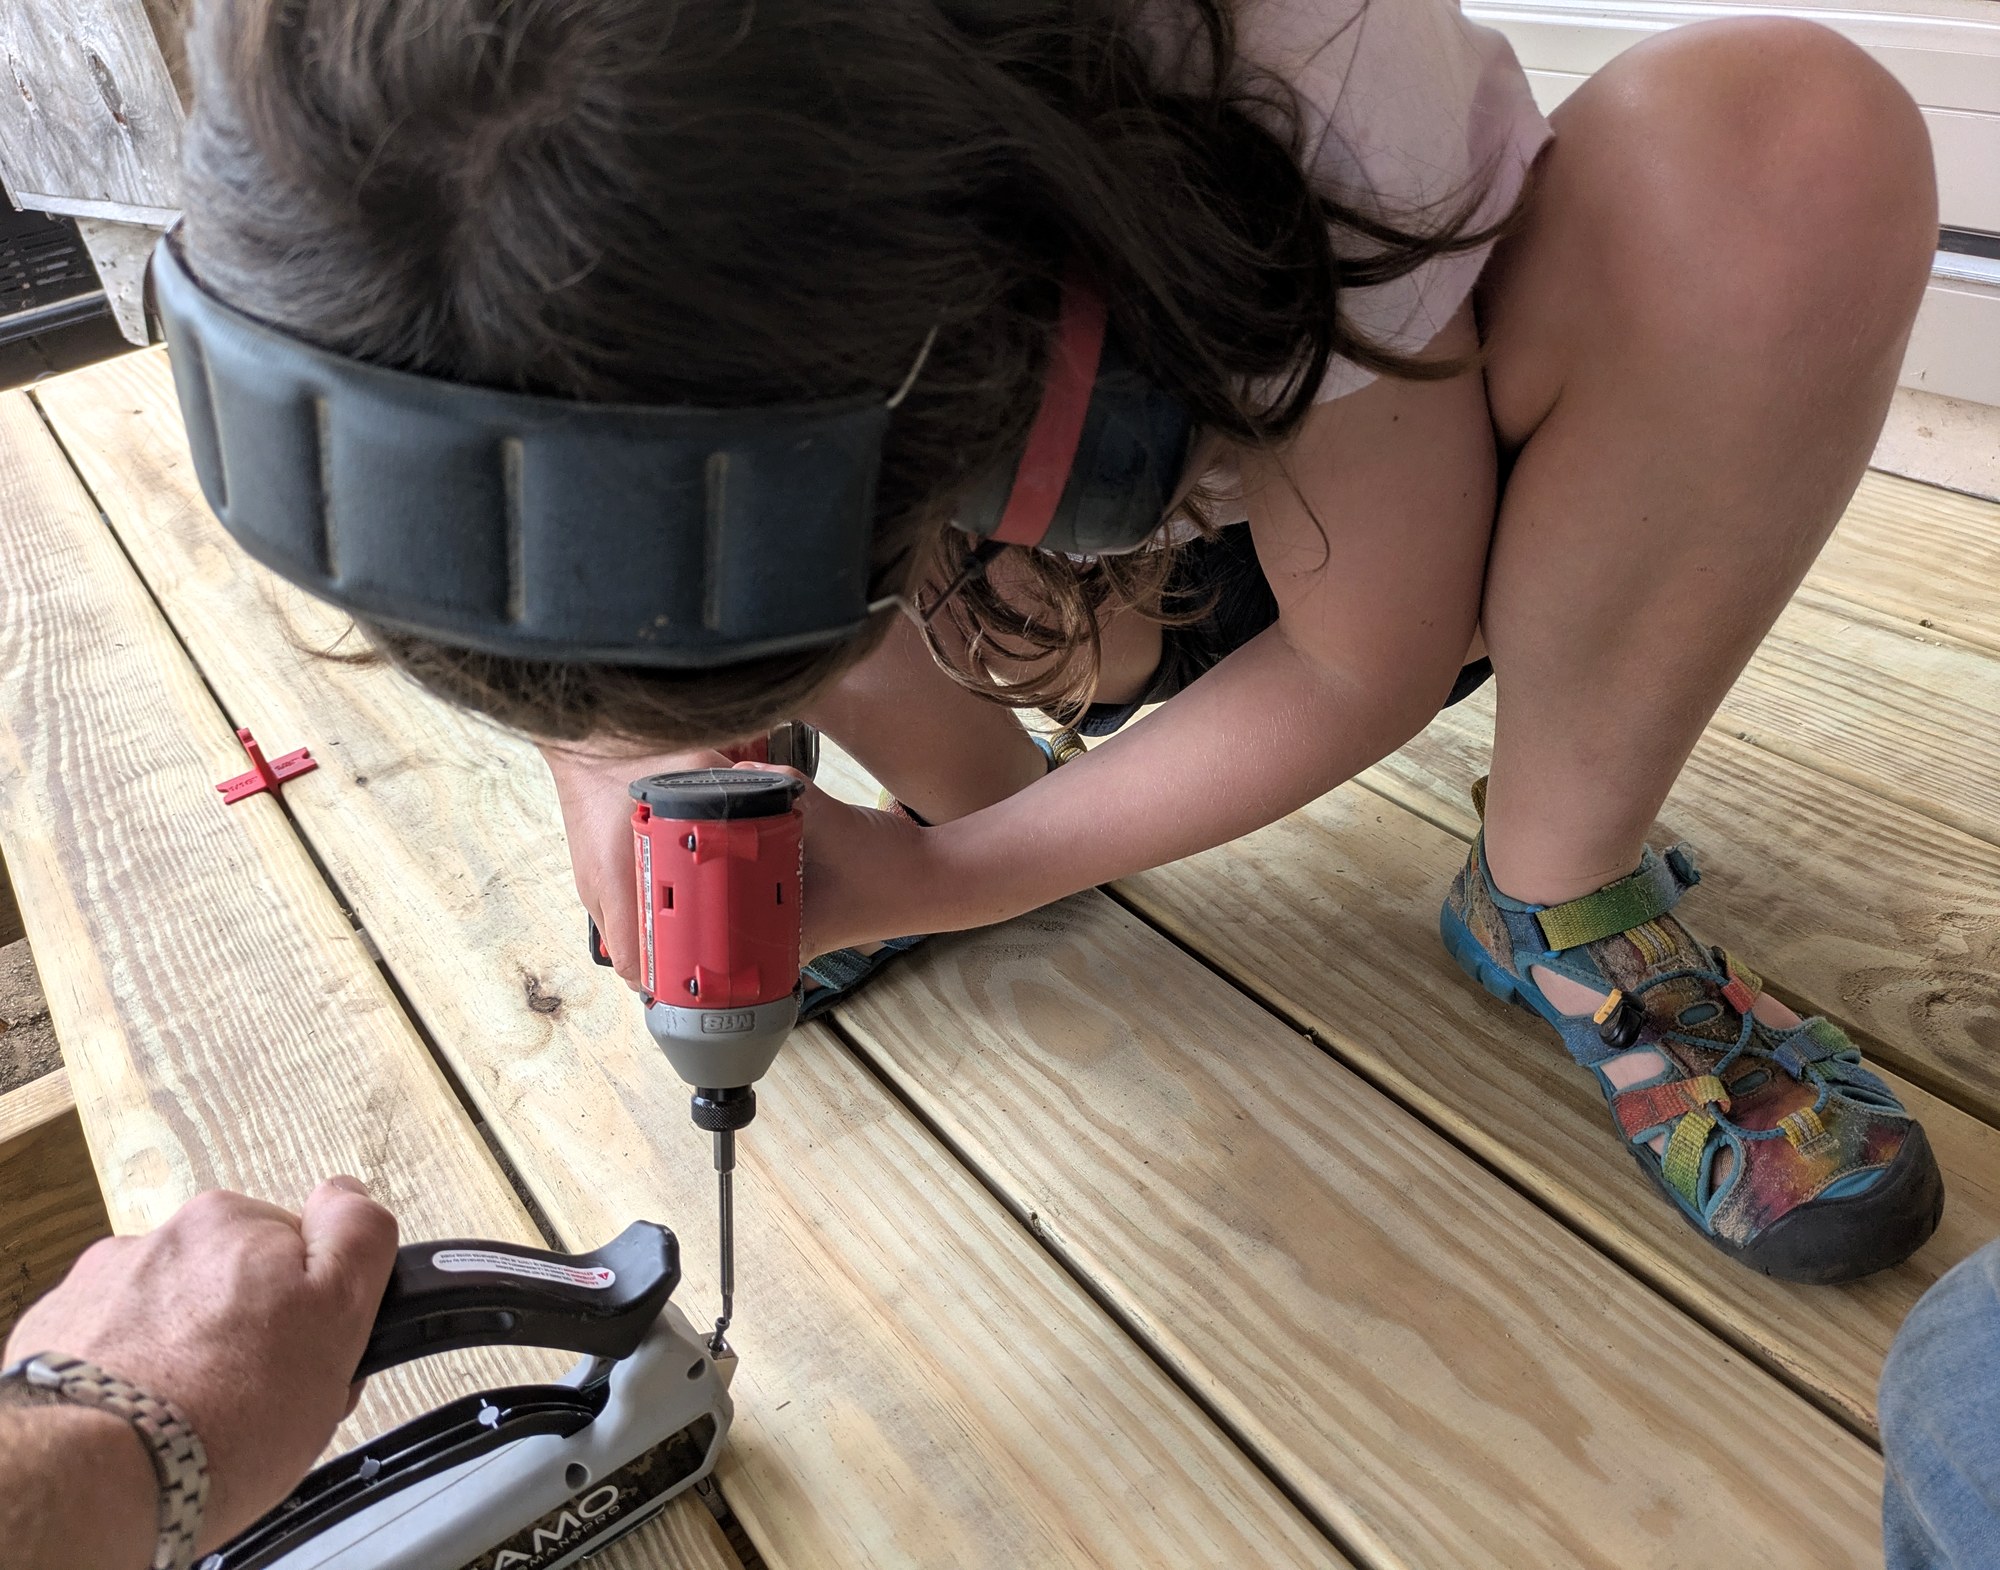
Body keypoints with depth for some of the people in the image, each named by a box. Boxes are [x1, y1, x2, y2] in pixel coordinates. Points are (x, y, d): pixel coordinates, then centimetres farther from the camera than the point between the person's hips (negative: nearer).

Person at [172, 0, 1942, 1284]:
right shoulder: (565, 151, -24)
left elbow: (1366, 664, -23)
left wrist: (946, 881, -24)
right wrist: (611, 750, -24)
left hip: (1407, 498, -2)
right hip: (1082, 561, 3)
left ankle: (1562, 903, -11)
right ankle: (980, 778, 2)